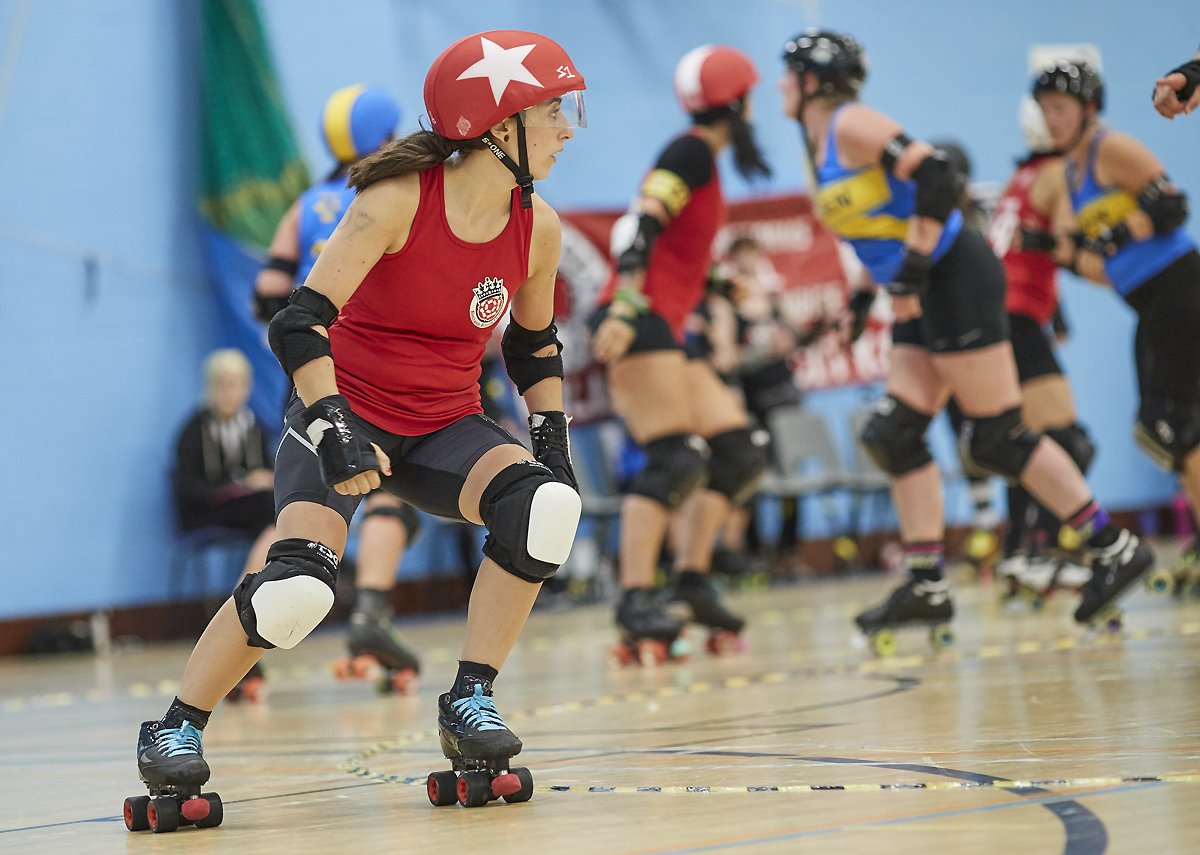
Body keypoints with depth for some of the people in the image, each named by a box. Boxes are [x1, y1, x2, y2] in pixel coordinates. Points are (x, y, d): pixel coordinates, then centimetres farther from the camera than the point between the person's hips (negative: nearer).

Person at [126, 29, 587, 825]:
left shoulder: (538, 228, -4)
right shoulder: (398, 200, -20)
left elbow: (535, 343, 14)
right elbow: (301, 321, -23)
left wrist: (553, 432, 1)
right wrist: (332, 427, -33)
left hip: (446, 426, 5)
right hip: (348, 411, -5)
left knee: (546, 505, -24)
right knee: (301, 586, -26)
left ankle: (471, 701, -13)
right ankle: (176, 730, -5)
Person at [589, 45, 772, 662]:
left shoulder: (704, 163, 24)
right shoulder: (692, 153, -4)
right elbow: (642, 225, -18)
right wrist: (626, 308, -29)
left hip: (664, 334, 10)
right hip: (639, 324, -10)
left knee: (739, 452, 7)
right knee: (676, 460, -19)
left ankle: (693, 578, 5)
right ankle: (636, 603, -23)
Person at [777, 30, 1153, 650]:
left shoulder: (851, 123, -10)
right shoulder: (821, 147, 18)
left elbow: (933, 175, -22)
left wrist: (911, 271, -23)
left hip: (956, 278, -10)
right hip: (926, 296, 10)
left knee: (998, 440, -8)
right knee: (894, 436, 4)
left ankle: (1115, 548, -2)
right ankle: (926, 585, 6)